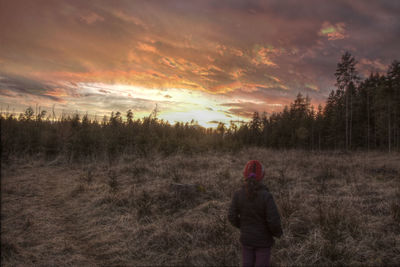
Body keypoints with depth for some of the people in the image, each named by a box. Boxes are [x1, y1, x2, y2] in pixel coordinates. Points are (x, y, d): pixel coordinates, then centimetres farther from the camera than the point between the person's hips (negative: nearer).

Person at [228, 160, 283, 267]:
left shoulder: (238, 194, -16)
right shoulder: (266, 196, -27)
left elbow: (232, 216, -9)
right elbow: (273, 221, -24)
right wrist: (278, 233, -2)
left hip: (246, 238, 3)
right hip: (263, 240, -3)